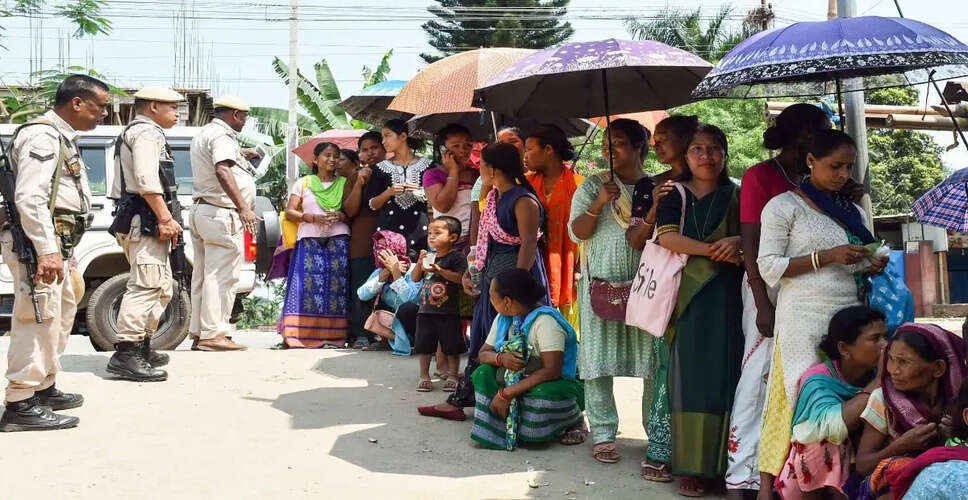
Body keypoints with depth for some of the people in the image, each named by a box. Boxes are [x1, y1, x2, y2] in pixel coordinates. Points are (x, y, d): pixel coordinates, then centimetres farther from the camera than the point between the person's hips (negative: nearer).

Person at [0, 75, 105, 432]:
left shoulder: (62, 138, 19)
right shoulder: (43, 136, -14)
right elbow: (29, 198, -24)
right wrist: (46, 251, -29)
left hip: (56, 243, 11)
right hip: (38, 242, -11)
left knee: (60, 316, 19)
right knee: (39, 319, -10)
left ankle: (44, 389, 31)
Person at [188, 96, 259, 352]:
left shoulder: (203, 134, 20)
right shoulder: (222, 136, -12)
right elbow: (223, 171, -29)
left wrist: (239, 153, 50)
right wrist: (243, 207, -37)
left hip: (201, 210, 11)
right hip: (221, 214, -11)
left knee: (203, 276, 12)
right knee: (221, 276, -10)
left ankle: (198, 334, 15)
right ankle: (213, 334, -11)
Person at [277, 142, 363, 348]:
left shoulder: (343, 183, 15)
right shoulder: (303, 183, 15)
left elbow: (351, 210, 1)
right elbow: (290, 212, 6)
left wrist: (350, 200, -15)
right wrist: (314, 218, -7)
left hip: (338, 241, 1)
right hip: (309, 241, 0)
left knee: (336, 285, -9)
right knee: (306, 284, -11)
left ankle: (333, 336, -9)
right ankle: (300, 336, -12)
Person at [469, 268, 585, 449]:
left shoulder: (545, 321, -22)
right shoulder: (503, 319, 4)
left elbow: (552, 370, -31)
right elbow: (484, 353, 6)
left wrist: (507, 393, -31)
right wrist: (501, 358, -21)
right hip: (517, 383, 6)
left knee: (543, 394, -38)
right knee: (482, 373, -13)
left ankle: (575, 421, -6)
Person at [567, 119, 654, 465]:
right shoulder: (593, 186, 8)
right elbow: (576, 233, 0)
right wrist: (599, 203, -14)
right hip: (600, 285, 0)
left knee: (654, 361, 0)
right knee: (598, 361, -1)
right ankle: (603, 434, 7)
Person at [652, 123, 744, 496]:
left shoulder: (736, 196, 14)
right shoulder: (675, 195, 9)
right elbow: (667, 237, -7)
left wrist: (738, 242, -11)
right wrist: (714, 250, -12)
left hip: (728, 296, 1)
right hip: (689, 295, -1)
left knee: (727, 373, -2)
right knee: (692, 376, -2)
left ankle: (726, 462, 6)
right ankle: (691, 467, 2)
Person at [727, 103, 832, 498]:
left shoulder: (811, 181, 17)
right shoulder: (760, 176, -3)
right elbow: (751, 244, -9)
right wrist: (763, 303, -15)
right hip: (770, 286, -6)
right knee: (761, 375, -5)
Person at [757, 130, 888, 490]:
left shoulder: (854, 213, 18)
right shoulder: (783, 206, 1)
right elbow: (769, 267, -7)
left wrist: (872, 267, 1)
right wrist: (827, 256, -13)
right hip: (804, 320, -5)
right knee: (804, 398, -6)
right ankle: (770, 483, 4)